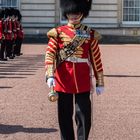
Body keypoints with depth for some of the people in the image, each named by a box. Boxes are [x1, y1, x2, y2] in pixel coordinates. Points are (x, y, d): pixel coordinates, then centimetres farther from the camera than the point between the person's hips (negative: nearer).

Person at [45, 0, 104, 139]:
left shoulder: (90, 34, 4)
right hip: (63, 81, 0)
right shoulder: (58, 33, 2)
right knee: (65, 116, 8)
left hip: (83, 82, 0)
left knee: (84, 116, 2)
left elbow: (96, 59, 5)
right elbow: (50, 54, -7)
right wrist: (50, 75, -21)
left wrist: (100, 82, 5)